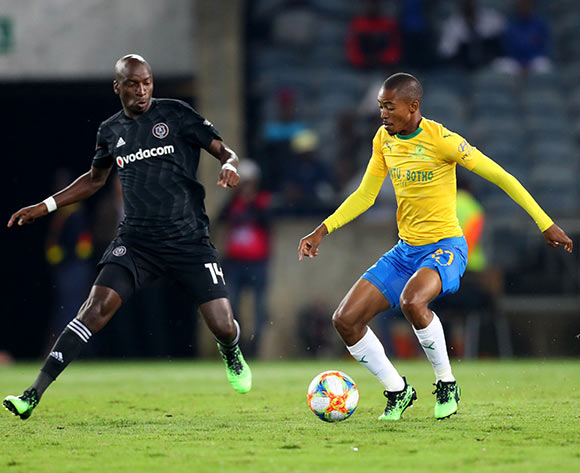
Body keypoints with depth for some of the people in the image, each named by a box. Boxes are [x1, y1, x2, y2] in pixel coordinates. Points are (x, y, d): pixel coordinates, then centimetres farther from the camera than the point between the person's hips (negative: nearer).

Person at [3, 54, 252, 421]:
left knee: (223, 327, -8)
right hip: (136, 241, 2)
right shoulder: (111, 131, 8)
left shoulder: (176, 114, -2)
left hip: (189, 240, -2)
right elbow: (95, 180, 26)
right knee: (98, 305, -19)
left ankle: (232, 356, 33)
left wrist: (230, 165, -25)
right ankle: (35, 393, -20)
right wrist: (45, 206, 21)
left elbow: (223, 150, -1)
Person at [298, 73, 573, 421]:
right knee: (345, 320, -5)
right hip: (405, 249, 7)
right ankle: (398, 392, 14)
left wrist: (546, 224, -12)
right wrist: (323, 230, 4)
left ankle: (447, 385, -14)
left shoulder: (441, 140, -16)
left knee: (411, 301, -38)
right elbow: (365, 195, 15)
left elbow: (501, 177, -12)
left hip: (445, 247, -7)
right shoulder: (384, 139, 5)